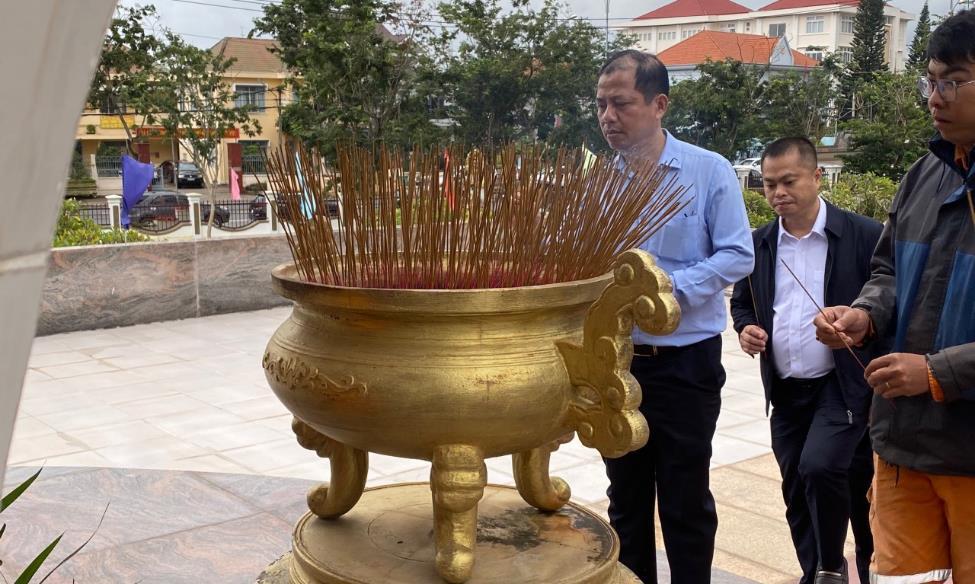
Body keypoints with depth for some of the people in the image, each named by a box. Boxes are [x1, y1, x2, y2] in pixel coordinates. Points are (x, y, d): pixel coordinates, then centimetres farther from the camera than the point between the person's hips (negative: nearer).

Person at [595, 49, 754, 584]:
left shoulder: (709, 171, -8)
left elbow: (737, 257, -12)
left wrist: (671, 289, -23)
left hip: (685, 361, -4)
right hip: (614, 359, 4)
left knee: (686, 502, 7)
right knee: (626, 496, 16)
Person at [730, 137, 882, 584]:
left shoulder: (863, 235, -8)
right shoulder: (759, 243, 5)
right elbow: (741, 302, 16)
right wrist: (746, 329, -4)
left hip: (845, 386, -5)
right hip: (785, 392, 5)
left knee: (820, 467, -22)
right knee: (797, 494, 10)